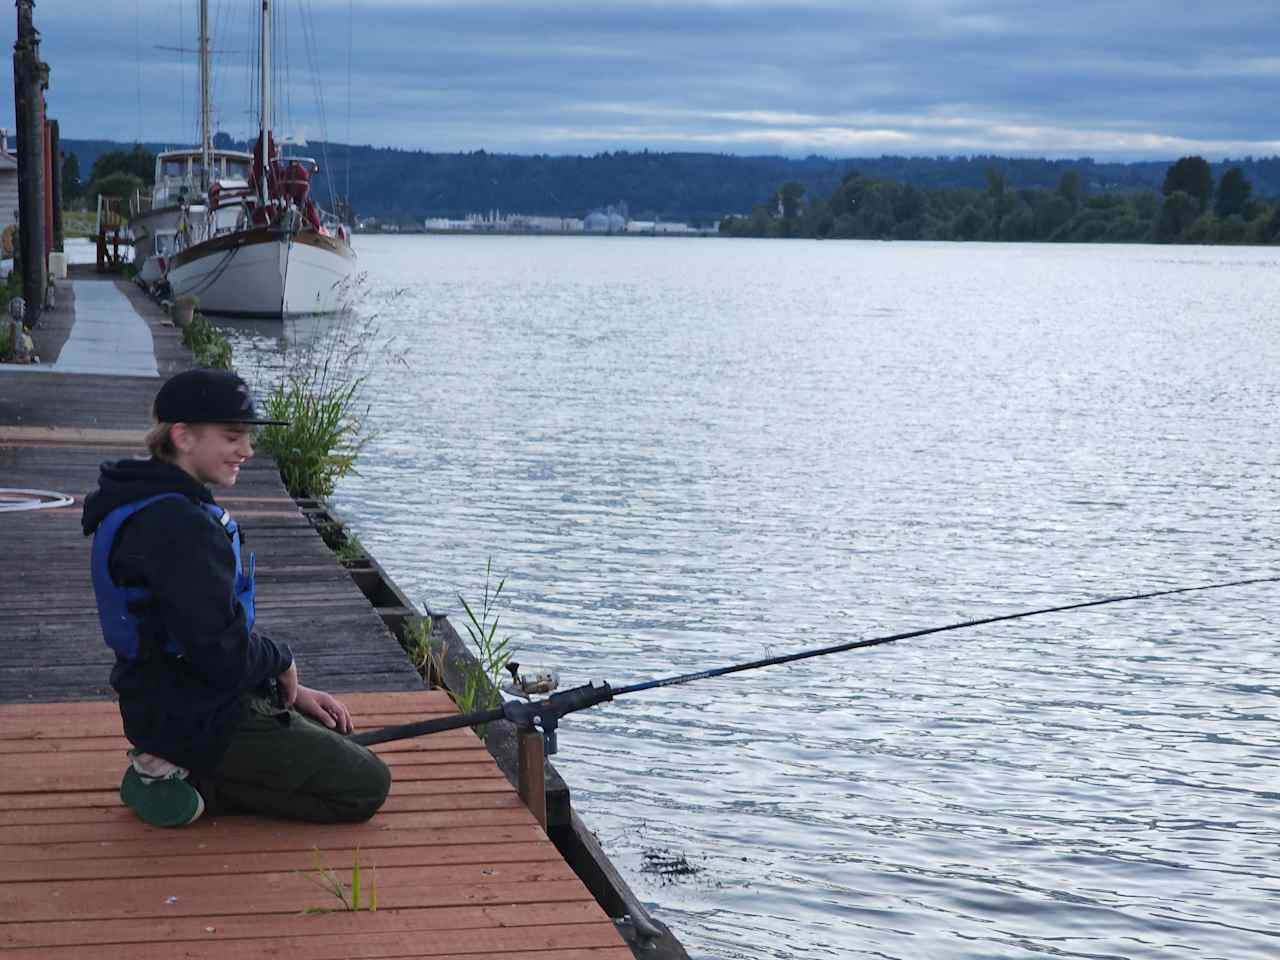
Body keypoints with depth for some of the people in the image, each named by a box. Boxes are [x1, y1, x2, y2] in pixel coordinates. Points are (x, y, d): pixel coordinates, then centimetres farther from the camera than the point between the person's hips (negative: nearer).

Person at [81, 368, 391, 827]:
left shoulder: (159, 507, 9)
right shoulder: (177, 525, -25)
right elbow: (220, 651, -27)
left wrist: (289, 690, 11)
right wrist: (282, 661, -7)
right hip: (198, 718, -10)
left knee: (337, 738, 25)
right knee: (365, 787, -3)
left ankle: (179, 769, 11)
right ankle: (194, 787, -5)